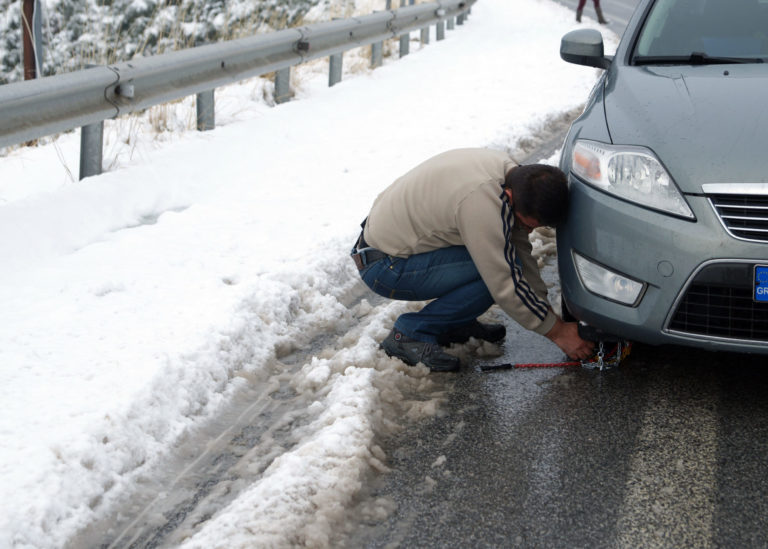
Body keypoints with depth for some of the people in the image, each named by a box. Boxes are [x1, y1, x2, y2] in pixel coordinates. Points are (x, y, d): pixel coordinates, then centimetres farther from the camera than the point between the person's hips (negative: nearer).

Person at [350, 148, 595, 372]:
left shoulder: (507, 170, -4)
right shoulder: (482, 201, -32)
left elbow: (520, 248, 7)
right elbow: (506, 286, -26)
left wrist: (546, 308, 3)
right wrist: (558, 332, -16)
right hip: (384, 267, -9)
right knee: (496, 271, -22)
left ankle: (455, 323, 13)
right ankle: (409, 334, -10)